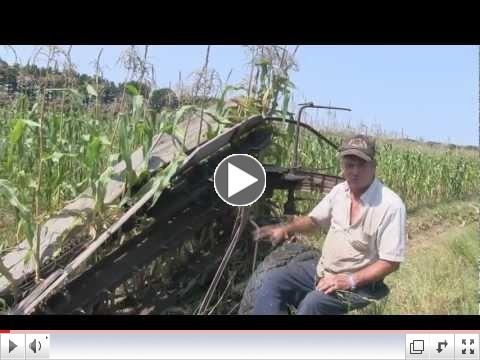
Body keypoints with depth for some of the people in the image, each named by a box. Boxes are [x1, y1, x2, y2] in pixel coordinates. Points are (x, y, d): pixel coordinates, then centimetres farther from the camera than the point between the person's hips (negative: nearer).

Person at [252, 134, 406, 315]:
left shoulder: (391, 205, -22)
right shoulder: (339, 191, 1)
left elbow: (391, 262, -20)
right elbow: (313, 220, 16)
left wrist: (351, 280, -27)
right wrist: (285, 229, -3)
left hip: (360, 282, -7)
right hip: (323, 269, 7)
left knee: (312, 303, -31)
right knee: (273, 280, -4)